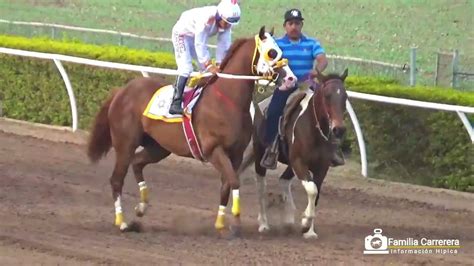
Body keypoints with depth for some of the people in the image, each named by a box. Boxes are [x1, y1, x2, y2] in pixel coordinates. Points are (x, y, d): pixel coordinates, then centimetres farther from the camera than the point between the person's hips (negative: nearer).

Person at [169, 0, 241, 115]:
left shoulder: (226, 23, -20)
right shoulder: (206, 18, -41)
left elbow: (223, 45, -14)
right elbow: (200, 45, -36)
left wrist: (219, 65, -21)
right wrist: (210, 66, -35)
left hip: (198, 37, 8)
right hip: (182, 34, -8)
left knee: (205, 68, 6)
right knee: (185, 68, -21)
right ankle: (175, 104, -25)